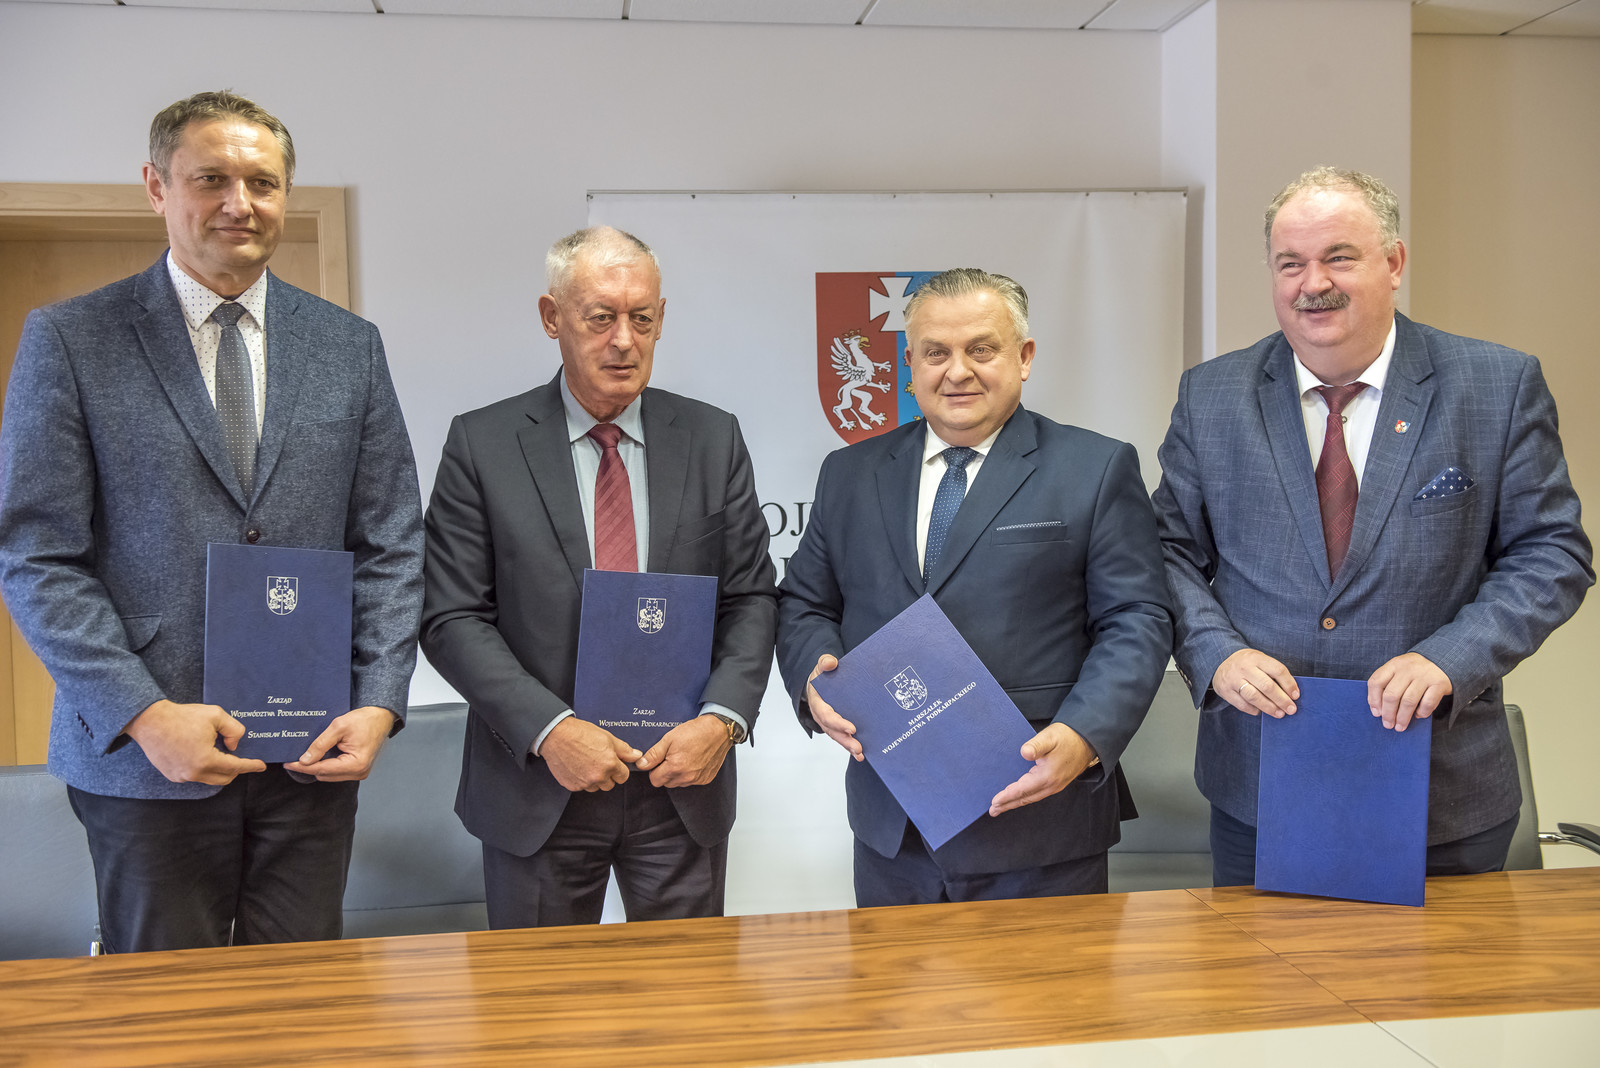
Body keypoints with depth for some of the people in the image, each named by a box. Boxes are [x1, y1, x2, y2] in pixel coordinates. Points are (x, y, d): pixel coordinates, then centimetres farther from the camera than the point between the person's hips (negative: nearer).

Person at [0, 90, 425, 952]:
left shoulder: (349, 346, 7)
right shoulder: (69, 340, -1)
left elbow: (390, 545, 7)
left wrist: (378, 703, -5)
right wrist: (144, 715, -14)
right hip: (141, 753, -2)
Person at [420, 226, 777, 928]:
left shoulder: (713, 438, 3)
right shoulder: (482, 444, -4)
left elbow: (751, 599, 2)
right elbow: (452, 619, -7)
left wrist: (723, 719, -14)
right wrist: (548, 728, -18)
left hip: (685, 782, 2)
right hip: (537, 787, -1)